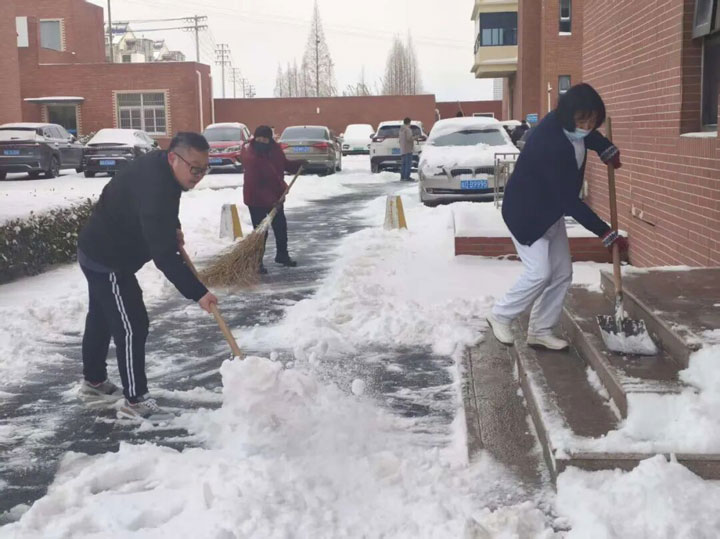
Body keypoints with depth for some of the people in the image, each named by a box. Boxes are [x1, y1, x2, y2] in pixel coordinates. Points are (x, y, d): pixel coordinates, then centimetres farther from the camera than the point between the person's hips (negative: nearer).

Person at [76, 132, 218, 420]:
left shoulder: (160, 165, -4)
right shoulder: (154, 187, -34)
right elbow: (164, 255, -37)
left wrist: (173, 226, 4)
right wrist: (197, 292, -37)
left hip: (100, 251, 11)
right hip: (108, 259, -11)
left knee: (101, 317, 23)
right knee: (132, 326, -8)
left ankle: (94, 380, 42)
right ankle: (135, 400, 2)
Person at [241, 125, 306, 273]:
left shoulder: (275, 149, -5)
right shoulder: (249, 156, -27)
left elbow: (284, 164, 16)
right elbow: (255, 184, -29)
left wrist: (299, 164, -2)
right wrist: (270, 200, -34)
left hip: (275, 197, 7)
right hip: (256, 199, -7)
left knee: (281, 227, 17)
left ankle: (282, 255, 37)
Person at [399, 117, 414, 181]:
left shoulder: (401, 129, 16)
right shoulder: (408, 129, -12)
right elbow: (409, 138, -22)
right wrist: (414, 138, -3)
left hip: (402, 150, 9)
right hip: (408, 149, -9)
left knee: (403, 164, 11)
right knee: (408, 164, -8)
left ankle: (402, 177, 11)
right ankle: (407, 177, -12)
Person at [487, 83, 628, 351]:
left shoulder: (566, 124, -9)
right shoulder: (550, 143, -34)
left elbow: (588, 135, 20)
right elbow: (570, 199, -31)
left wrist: (606, 149, -1)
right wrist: (606, 233, -28)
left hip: (551, 210, 9)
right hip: (526, 211, -9)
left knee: (562, 273, 6)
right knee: (540, 273, -14)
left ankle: (540, 331, 17)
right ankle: (500, 316, 9)